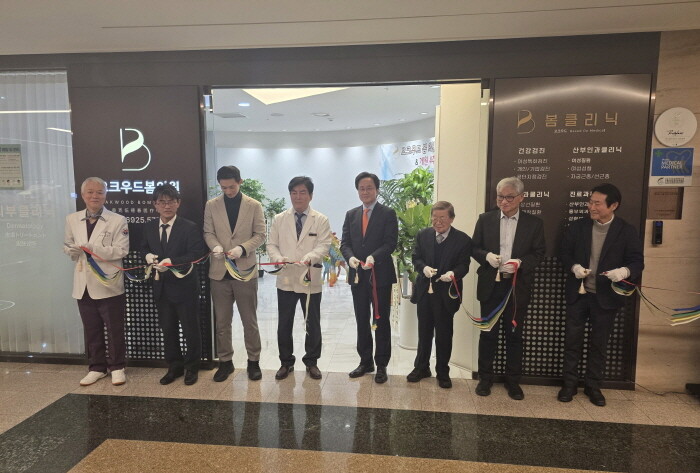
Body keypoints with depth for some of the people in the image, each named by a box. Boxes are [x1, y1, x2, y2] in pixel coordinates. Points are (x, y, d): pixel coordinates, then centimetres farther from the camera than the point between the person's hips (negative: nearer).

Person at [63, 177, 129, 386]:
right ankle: (96, 368, 28)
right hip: (84, 284, 4)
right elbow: (67, 245, 16)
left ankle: (117, 367, 20)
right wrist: (73, 251, -8)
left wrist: (92, 248, -21)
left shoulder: (118, 220, -5)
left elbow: (121, 250, -12)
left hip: (109, 284, -4)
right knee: (91, 330, 13)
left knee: (115, 329, 5)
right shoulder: (72, 219, 9)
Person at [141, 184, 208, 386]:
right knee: (167, 329, 16)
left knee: (190, 329, 7)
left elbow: (196, 254, -18)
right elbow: (144, 247, 20)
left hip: (184, 286, -5)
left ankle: (192, 367, 26)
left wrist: (172, 262, -26)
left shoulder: (190, 228, -12)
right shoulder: (149, 227, 5)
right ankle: (174, 367, 33)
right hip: (161, 286, 5)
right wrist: (148, 255, -3)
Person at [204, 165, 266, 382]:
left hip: (245, 270, -1)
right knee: (222, 321, 10)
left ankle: (253, 361, 22)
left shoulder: (254, 206, 1)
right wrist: (216, 246, -17)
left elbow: (260, 235, -2)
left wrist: (242, 248, -19)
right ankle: (225, 361, 25)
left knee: (250, 320, 7)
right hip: (219, 271, 2)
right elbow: (208, 233, 5)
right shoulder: (211, 205, 5)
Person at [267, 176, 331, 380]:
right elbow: (272, 245, 5)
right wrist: (278, 258, -16)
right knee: (284, 323, 10)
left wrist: (310, 258, -30)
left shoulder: (321, 220, 0)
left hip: (310, 279, -1)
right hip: (286, 278, 2)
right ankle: (286, 362, 27)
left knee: (313, 324, 10)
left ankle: (311, 361, 28)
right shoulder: (279, 219, 7)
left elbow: (323, 246, -11)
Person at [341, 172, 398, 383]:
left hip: (380, 274, -4)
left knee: (381, 321, 5)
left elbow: (391, 242, -11)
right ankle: (365, 361, 27)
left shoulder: (388, 214, -2)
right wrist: (350, 257, -14)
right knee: (362, 320, 13)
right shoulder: (351, 214, 11)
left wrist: (374, 257, -26)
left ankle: (381, 364, 16)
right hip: (357, 275, 4)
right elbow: (345, 242, 7)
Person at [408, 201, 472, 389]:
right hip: (424, 291, 3)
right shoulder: (423, 235, 1)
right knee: (424, 332, 16)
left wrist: (453, 273, -31)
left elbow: (463, 265, -10)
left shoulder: (463, 239, -8)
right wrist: (424, 267, -19)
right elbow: (416, 258, 3)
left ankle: (442, 372, 27)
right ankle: (421, 367, 33)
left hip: (446, 293, -3)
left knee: (444, 334, 9)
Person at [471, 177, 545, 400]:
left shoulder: (534, 223, 1)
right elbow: (475, 248, 5)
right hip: (490, 286, 1)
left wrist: (520, 262, -18)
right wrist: (487, 256, -17)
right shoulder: (485, 219, 3)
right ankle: (485, 378, 23)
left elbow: (538, 253, 1)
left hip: (518, 287, 0)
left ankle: (513, 380, 26)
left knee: (514, 335, 10)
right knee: (488, 333, 9)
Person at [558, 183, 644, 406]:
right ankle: (569, 384, 20)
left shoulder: (627, 231, -5)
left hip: (606, 296, -1)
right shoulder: (577, 227, -1)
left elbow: (637, 261, -6)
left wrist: (625, 271, -28)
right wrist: (574, 267, -17)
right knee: (572, 340, 7)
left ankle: (593, 386, 27)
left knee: (599, 343, 11)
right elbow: (564, 253, 3)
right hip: (578, 294, 1)